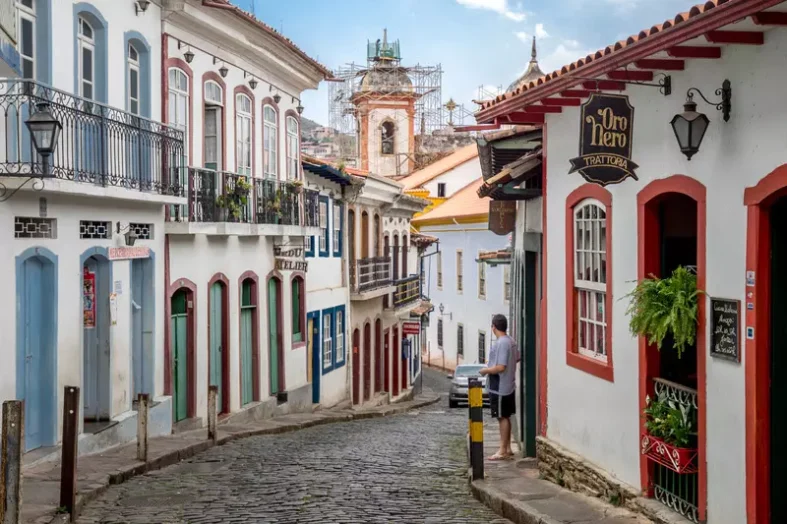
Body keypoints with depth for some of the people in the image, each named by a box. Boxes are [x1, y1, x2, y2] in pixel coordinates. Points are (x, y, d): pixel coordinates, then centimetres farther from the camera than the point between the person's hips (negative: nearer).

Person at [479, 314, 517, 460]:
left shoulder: (501, 343, -21)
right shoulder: (511, 341, 9)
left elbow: (500, 367, -26)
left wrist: (485, 370, -12)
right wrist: (491, 363, 23)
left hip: (500, 388, -9)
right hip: (508, 386, 9)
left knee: (502, 418, -4)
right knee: (505, 417, 15)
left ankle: (503, 451, 2)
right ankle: (507, 448, 22)